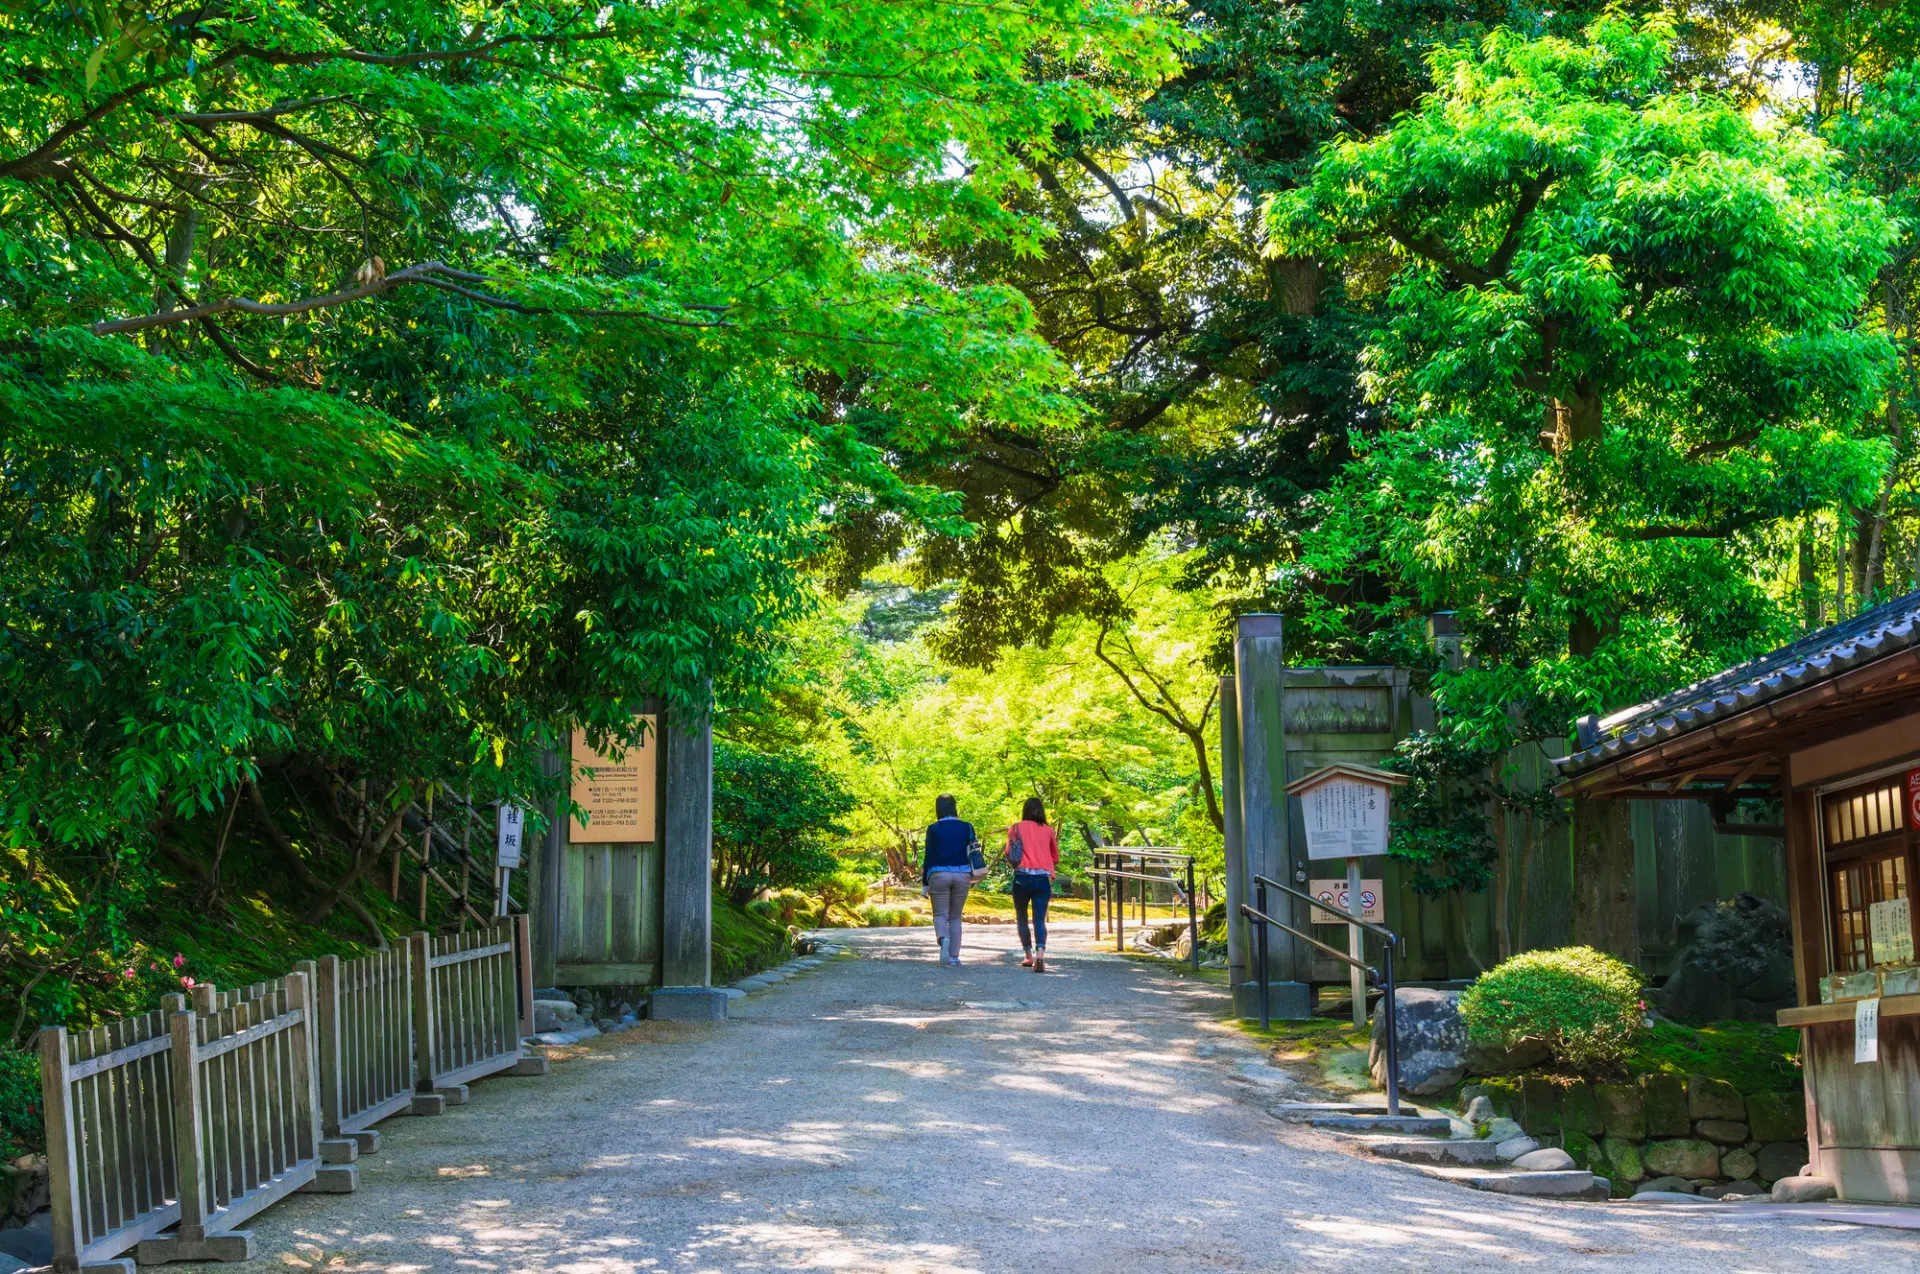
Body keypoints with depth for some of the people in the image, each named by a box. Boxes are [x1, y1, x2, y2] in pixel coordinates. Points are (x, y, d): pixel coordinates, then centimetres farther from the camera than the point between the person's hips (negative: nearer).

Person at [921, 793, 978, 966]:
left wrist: (924, 883, 2)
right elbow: (973, 853, 4)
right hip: (962, 875, 2)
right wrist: (973, 877, 16)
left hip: (939, 875, -2)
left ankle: (943, 939, -28)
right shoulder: (966, 828, 3)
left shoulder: (933, 829, -3)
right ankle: (954, 956, 7)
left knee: (940, 914, 4)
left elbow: (928, 856, -3)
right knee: (955, 917, 12)